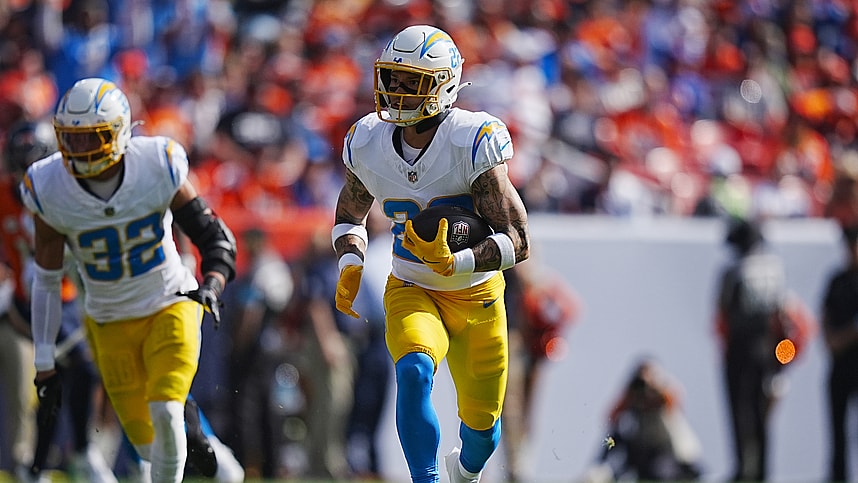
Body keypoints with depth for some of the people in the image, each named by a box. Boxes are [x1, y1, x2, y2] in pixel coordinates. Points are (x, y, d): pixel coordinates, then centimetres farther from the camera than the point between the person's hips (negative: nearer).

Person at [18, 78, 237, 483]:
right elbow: (46, 279, -4)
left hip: (171, 306, -2)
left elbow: (215, 237, -10)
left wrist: (212, 284, -32)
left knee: (165, 412, -20)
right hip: (110, 323, 2)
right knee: (146, 441, 3)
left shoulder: (157, 168, -20)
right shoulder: (50, 190, -16)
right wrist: (45, 362, -3)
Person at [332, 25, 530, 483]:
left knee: (482, 430, 13)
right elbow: (349, 217, 11)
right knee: (413, 371, -32)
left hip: (476, 297, -1)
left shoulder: (472, 144, -25)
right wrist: (350, 265, -11)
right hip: (411, 292, 1)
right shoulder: (369, 144, -10)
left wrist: (453, 263, -42)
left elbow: (518, 242, -26)